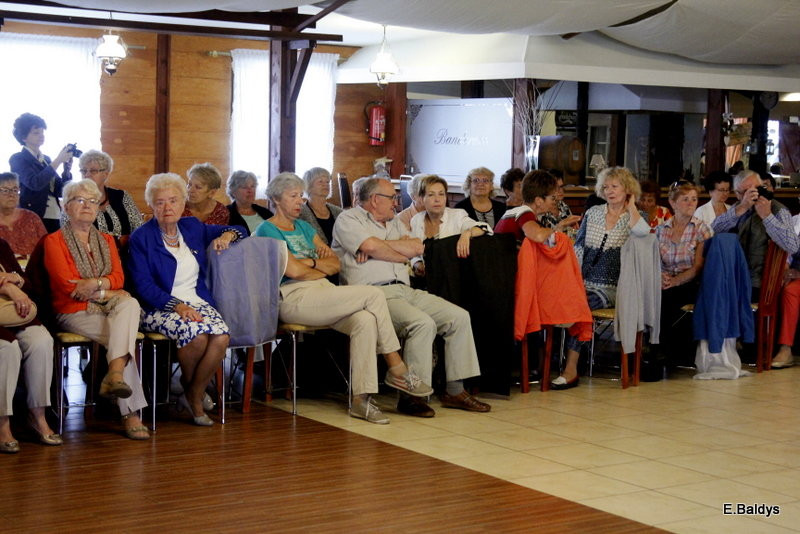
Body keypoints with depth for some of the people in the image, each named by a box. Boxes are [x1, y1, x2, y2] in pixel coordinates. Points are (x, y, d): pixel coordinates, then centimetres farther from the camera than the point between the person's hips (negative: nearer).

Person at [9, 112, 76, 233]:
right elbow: (35, 183, -18)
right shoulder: (17, 159, -1)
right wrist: (58, 160, -17)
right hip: (34, 220, -6)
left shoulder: (46, 159, 18)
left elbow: (60, 191, 14)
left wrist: (66, 170, -3)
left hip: (55, 220, 6)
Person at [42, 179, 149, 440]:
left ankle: (115, 375, -45)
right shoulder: (55, 241, 5)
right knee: (122, 337, -30)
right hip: (74, 312, -4)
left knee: (130, 304, -34)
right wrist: (108, 293, -8)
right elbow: (66, 285, -8)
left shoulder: (107, 240, 22)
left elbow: (118, 278, 6)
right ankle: (130, 414, -33)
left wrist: (94, 284, -16)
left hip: (107, 309, 4)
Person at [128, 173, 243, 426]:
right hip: (159, 307, -4)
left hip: (197, 301, 4)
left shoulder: (193, 227, 15)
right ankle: (189, 387, -3)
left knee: (221, 336, -28)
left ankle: (194, 395, -7)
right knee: (197, 335, -34)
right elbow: (144, 286, -10)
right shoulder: (141, 238, 1)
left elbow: (238, 231, 27)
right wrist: (177, 306, -22)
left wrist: (228, 235, 1)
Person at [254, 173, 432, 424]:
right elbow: (292, 270, -12)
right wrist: (322, 270, 5)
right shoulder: (267, 230, 1)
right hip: (295, 298, -7)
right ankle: (397, 369, -10)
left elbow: (335, 264, 18)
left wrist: (311, 263, -2)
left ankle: (361, 398, -28)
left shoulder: (304, 227, 26)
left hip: (322, 295, 7)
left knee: (365, 320, -26)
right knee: (373, 294, -19)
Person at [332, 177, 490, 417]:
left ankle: (455, 390, -1)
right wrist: (402, 255, 4)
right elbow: (372, 246, -13)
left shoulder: (394, 223, 27)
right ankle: (411, 395, -26)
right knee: (424, 323, -32)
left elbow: (417, 247, 9)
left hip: (405, 290, 8)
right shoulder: (348, 220, 5)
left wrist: (379, 245, -2)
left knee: (459, 316, -5)